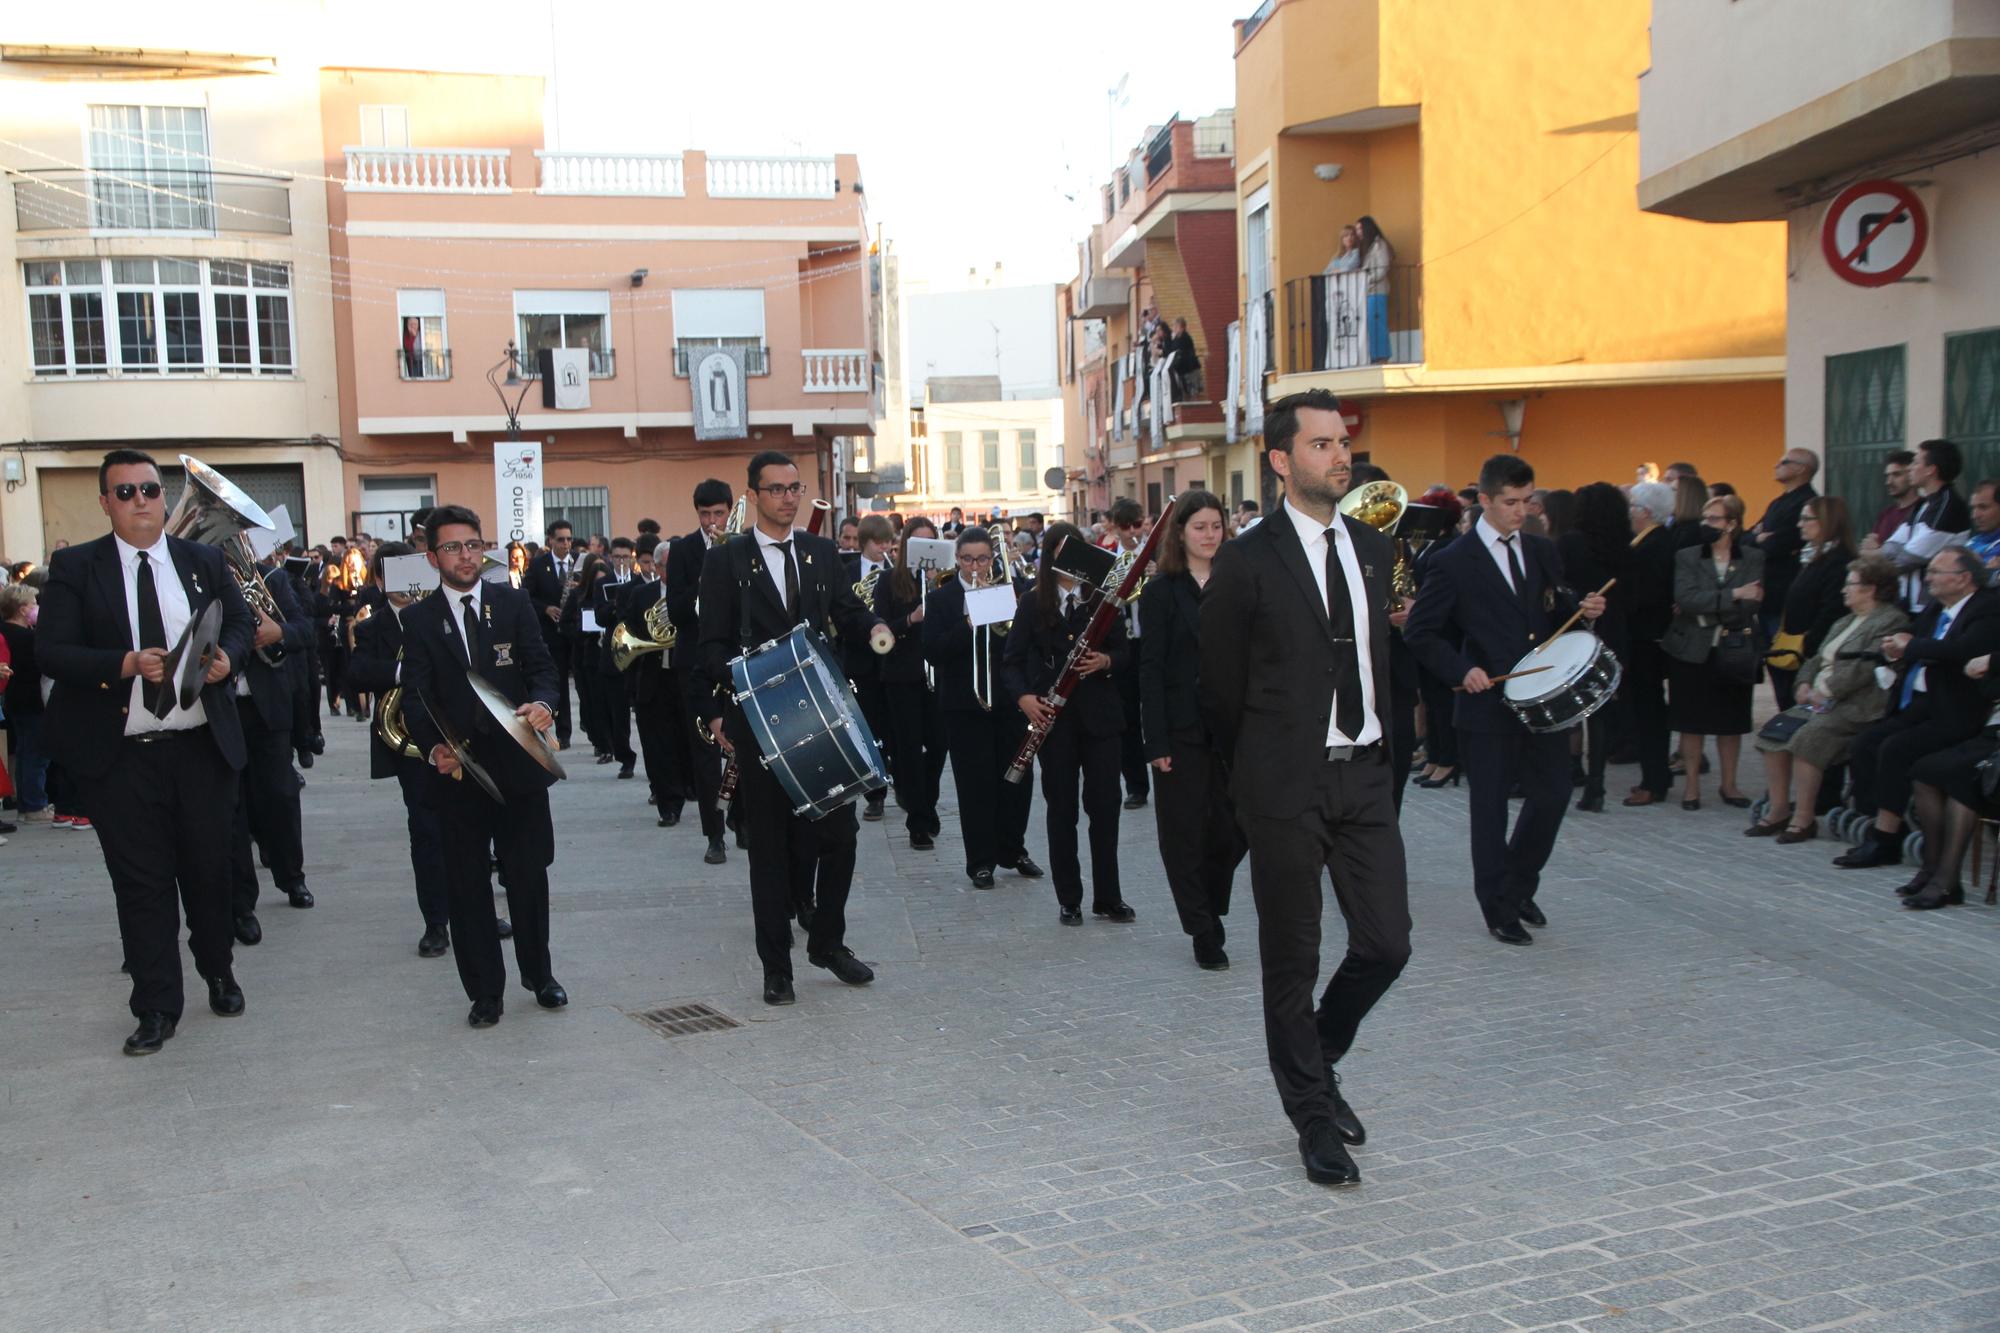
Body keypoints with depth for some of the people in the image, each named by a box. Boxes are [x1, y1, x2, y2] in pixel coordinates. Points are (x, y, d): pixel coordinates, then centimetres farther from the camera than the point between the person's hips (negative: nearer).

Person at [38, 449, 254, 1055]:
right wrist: (126, 664, -23)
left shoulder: (205, 561, 8)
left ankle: (219, 973, 35)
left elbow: (241, 622, 14)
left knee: (209, 869, 12)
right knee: (141, 883, 4)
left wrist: (228, 655, -9)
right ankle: (156, 1008, 15)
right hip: (120, 757, -2)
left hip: (202, 748, 2)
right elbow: (50, 651, -8)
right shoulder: (74, 568, -1)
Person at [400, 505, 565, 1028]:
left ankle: (539, 974, 27)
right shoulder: (418, 619, 3)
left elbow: (542, 665, 0)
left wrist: (543, 704, -22)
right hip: (457, 770, 0)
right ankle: (485, 990, 17)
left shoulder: (514, 603, 6)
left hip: (519, 763, 0)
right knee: (467, 885, 5)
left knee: (529, 874, 8)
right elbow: (416, 696, -4)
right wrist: (433, 747, -22)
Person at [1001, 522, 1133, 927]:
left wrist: (1106, 661, -15)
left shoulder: (1103, 600, 5)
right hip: (1054, 719, -1)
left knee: (1104, 805, 3)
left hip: (1100, 715, 1)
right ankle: (1068, 900, 15)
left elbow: (1125, 652, 7)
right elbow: (1012, 661, 2)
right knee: (1061, 808, 5)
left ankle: (1108, 897, 13)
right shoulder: (1033, 606, 3)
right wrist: (1024, 696, -15)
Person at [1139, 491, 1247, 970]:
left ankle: (1207, 904, 28)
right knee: (1186, 831, 2)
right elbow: (1151, 669, -6)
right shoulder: (1161, 591, -3)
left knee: (1235, 826, 3)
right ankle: (1205, 933, 14)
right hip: (1183, 729, -3)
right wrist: (1157, 741, -12)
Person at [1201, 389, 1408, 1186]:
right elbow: (1220, 686, -2)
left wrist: (1378, 746, 12)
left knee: (1386, 945, 3)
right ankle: (1315, 1118, 20)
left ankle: (1320, 1058, 31)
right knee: (1292, 960, 5)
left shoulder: (1374, 549, 9)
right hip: (1286, 789, -5)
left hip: (1364, 775, 5)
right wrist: (1257, 771, 6)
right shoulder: (1247, 562, -8)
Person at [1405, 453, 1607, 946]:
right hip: (1488, 702, -5)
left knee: (1553, 794, 8)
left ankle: (1520, 885, 31)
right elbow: (1419, 633, -6)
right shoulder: (1455, 562, -8)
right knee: (1490, 810, 4)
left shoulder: (1542, 552, 9)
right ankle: (1499, 909, 18)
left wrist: (1582, 609, -4)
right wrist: (1462, 670, -18)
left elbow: (1556, 614, 18)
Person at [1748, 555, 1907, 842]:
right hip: (1821, 700, 9)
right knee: (1774, 731, -9)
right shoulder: (1845, 622, 25)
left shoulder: (1891, 621, -6)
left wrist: (1826, 691, -16)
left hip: (1855, 706, -9)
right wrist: (1805, 683, 4)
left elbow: (1864, 667, -16)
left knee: (1808, 736, -29)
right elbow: (1817, 657, 24)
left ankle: (1804, 817, -20)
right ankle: (1778, 810, -7)